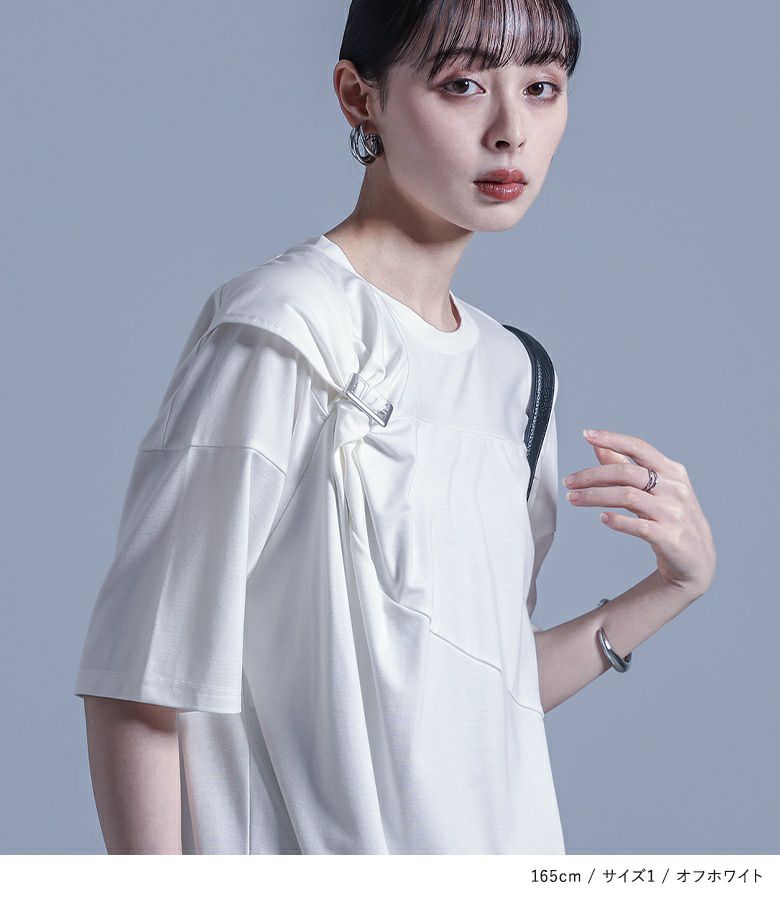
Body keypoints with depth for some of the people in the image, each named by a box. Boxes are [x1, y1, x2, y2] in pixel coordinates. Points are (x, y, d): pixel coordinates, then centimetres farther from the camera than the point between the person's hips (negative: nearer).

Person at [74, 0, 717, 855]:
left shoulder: (511, 368, 5)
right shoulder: (281, 329, -18)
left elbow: (484, 692, 6)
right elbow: (138, 690, -18)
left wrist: (675, 585, -3)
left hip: (503, 842, 7)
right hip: (302, 849, -6)